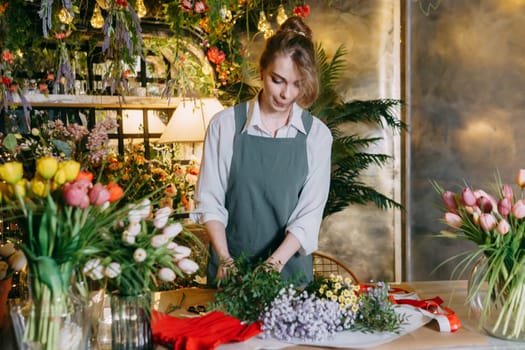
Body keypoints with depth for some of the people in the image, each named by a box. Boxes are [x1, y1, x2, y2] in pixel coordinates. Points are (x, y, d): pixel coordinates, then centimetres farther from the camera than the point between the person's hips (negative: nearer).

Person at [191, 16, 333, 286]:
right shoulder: (225, 124, -7)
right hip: (230, 267, 0)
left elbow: (309, 215, -9)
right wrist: (224, 259, -17)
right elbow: (209, 200, -5)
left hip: (289, 266, 1)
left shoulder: (316, 135, -5)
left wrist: (275, 262, -22)